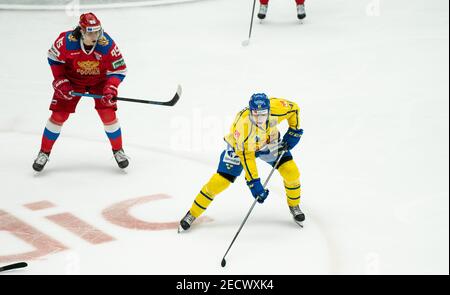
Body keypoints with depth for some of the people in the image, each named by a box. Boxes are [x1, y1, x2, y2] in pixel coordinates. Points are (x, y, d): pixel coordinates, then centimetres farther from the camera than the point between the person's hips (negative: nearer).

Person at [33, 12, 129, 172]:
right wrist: (60, 81, -14)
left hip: (99, 80, 0)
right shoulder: (66, 41, -29)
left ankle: (118, 151, 12)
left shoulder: (107, 45, -29)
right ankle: (44, 152, 13)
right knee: (59, 115, -4)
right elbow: (54, 58, -9)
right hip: (72, 79, 0)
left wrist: (111, 88, -32)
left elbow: (119, 70, -18)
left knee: (108, 114, -10)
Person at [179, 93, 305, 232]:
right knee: (221, 181, -11)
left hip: (269, 142, 4)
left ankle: (294, 206, 20)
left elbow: (293, 108, -8)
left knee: (291, 172, -9)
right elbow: (246, 155, -36)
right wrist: (253, 183, -37)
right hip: (239, 147, -4)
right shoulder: (242, 123, -41)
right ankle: (192, 214, 6)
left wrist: (294, 131, -11)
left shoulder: (277, 108, -32)